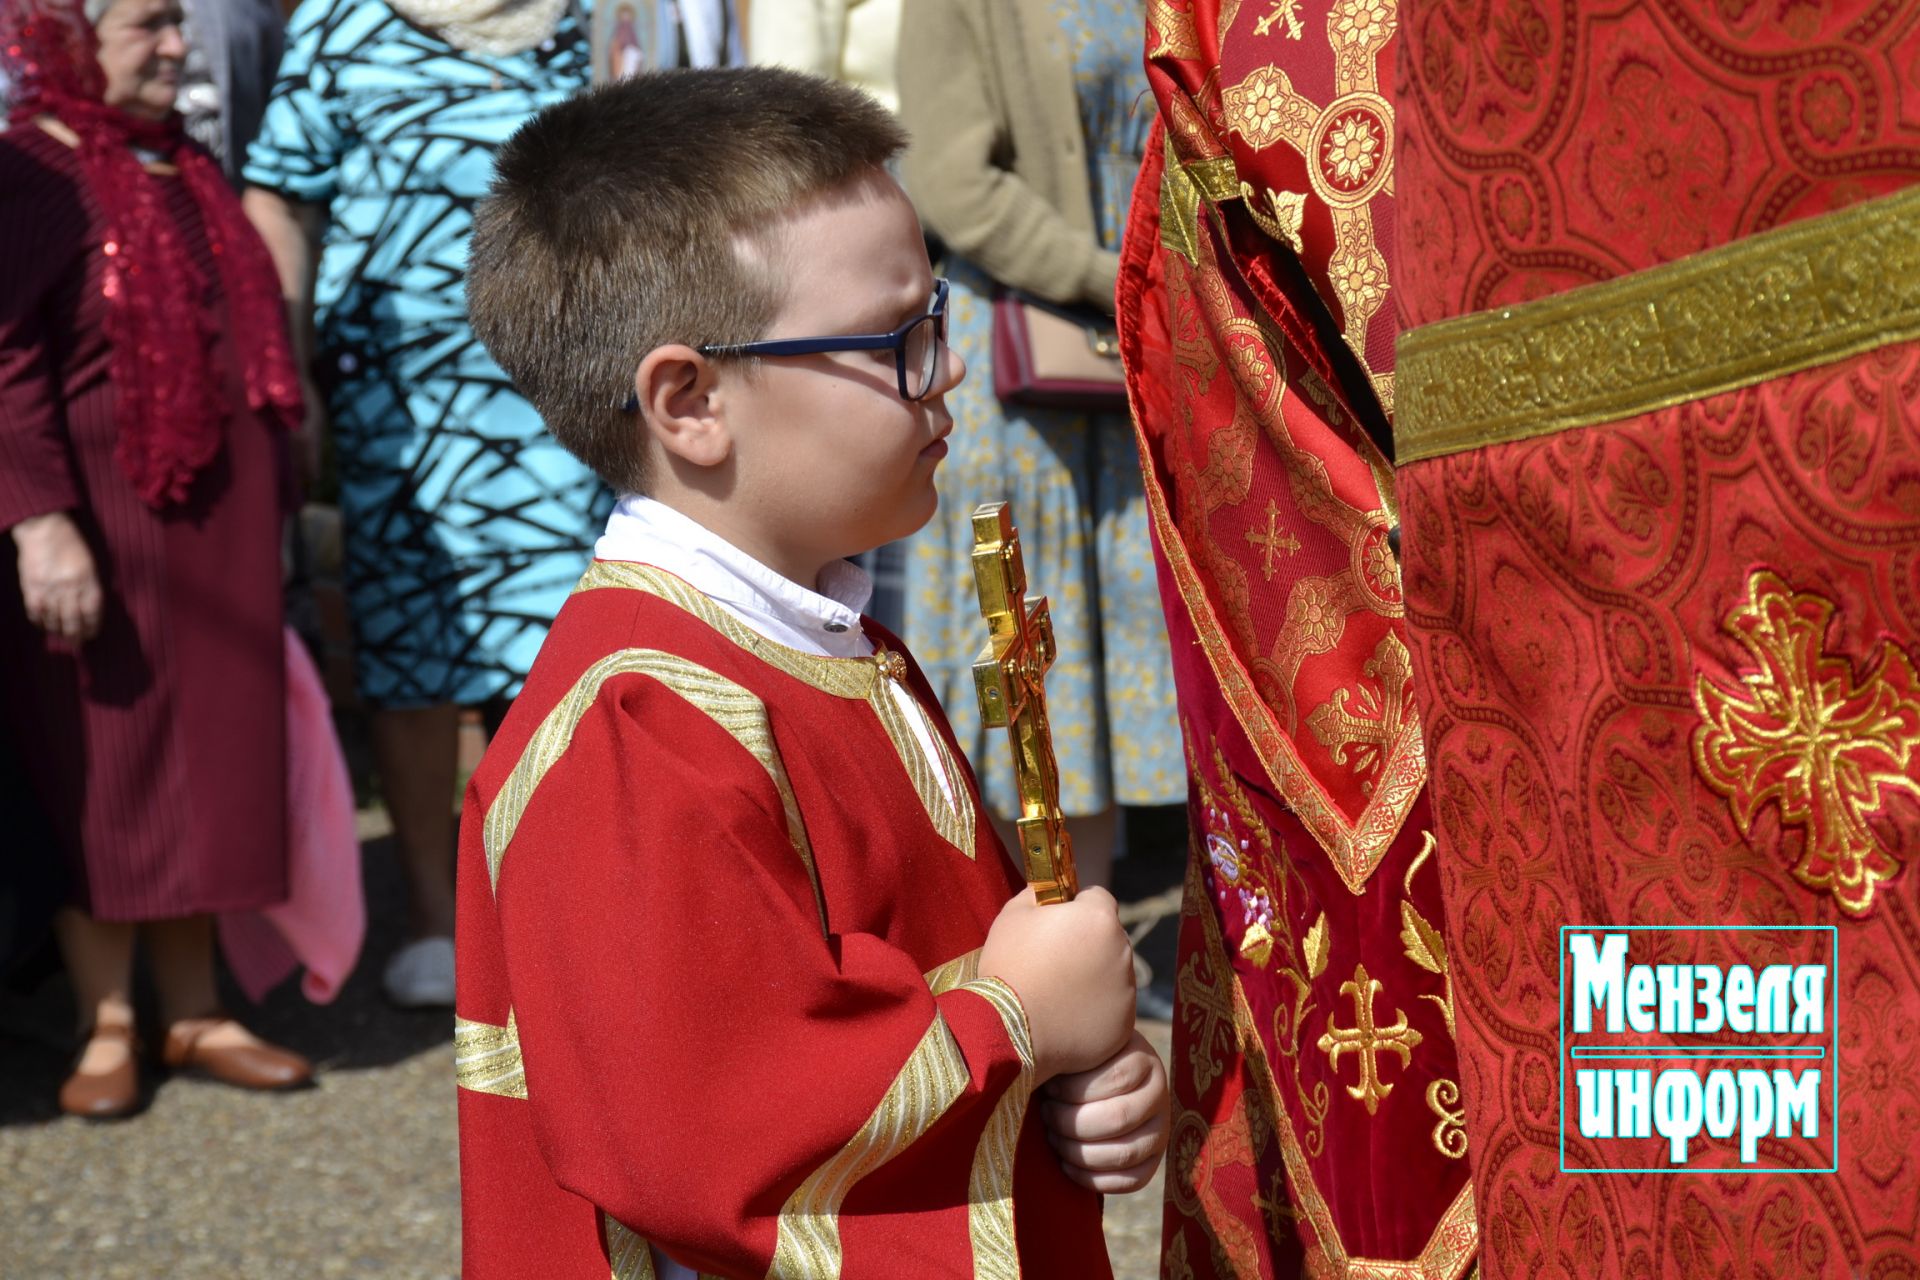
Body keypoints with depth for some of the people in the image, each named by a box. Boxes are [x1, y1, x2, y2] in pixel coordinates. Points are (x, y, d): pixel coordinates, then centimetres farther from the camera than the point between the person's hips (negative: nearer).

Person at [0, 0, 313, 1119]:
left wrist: (270, 510, 21)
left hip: (213, 535, 7)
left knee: (207, 765, 11)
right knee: (106, 773, 2)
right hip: (102, 538, -7)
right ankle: (108, 1026, 15)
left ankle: (195, 1015, 22)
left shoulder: (187, 171, 14)